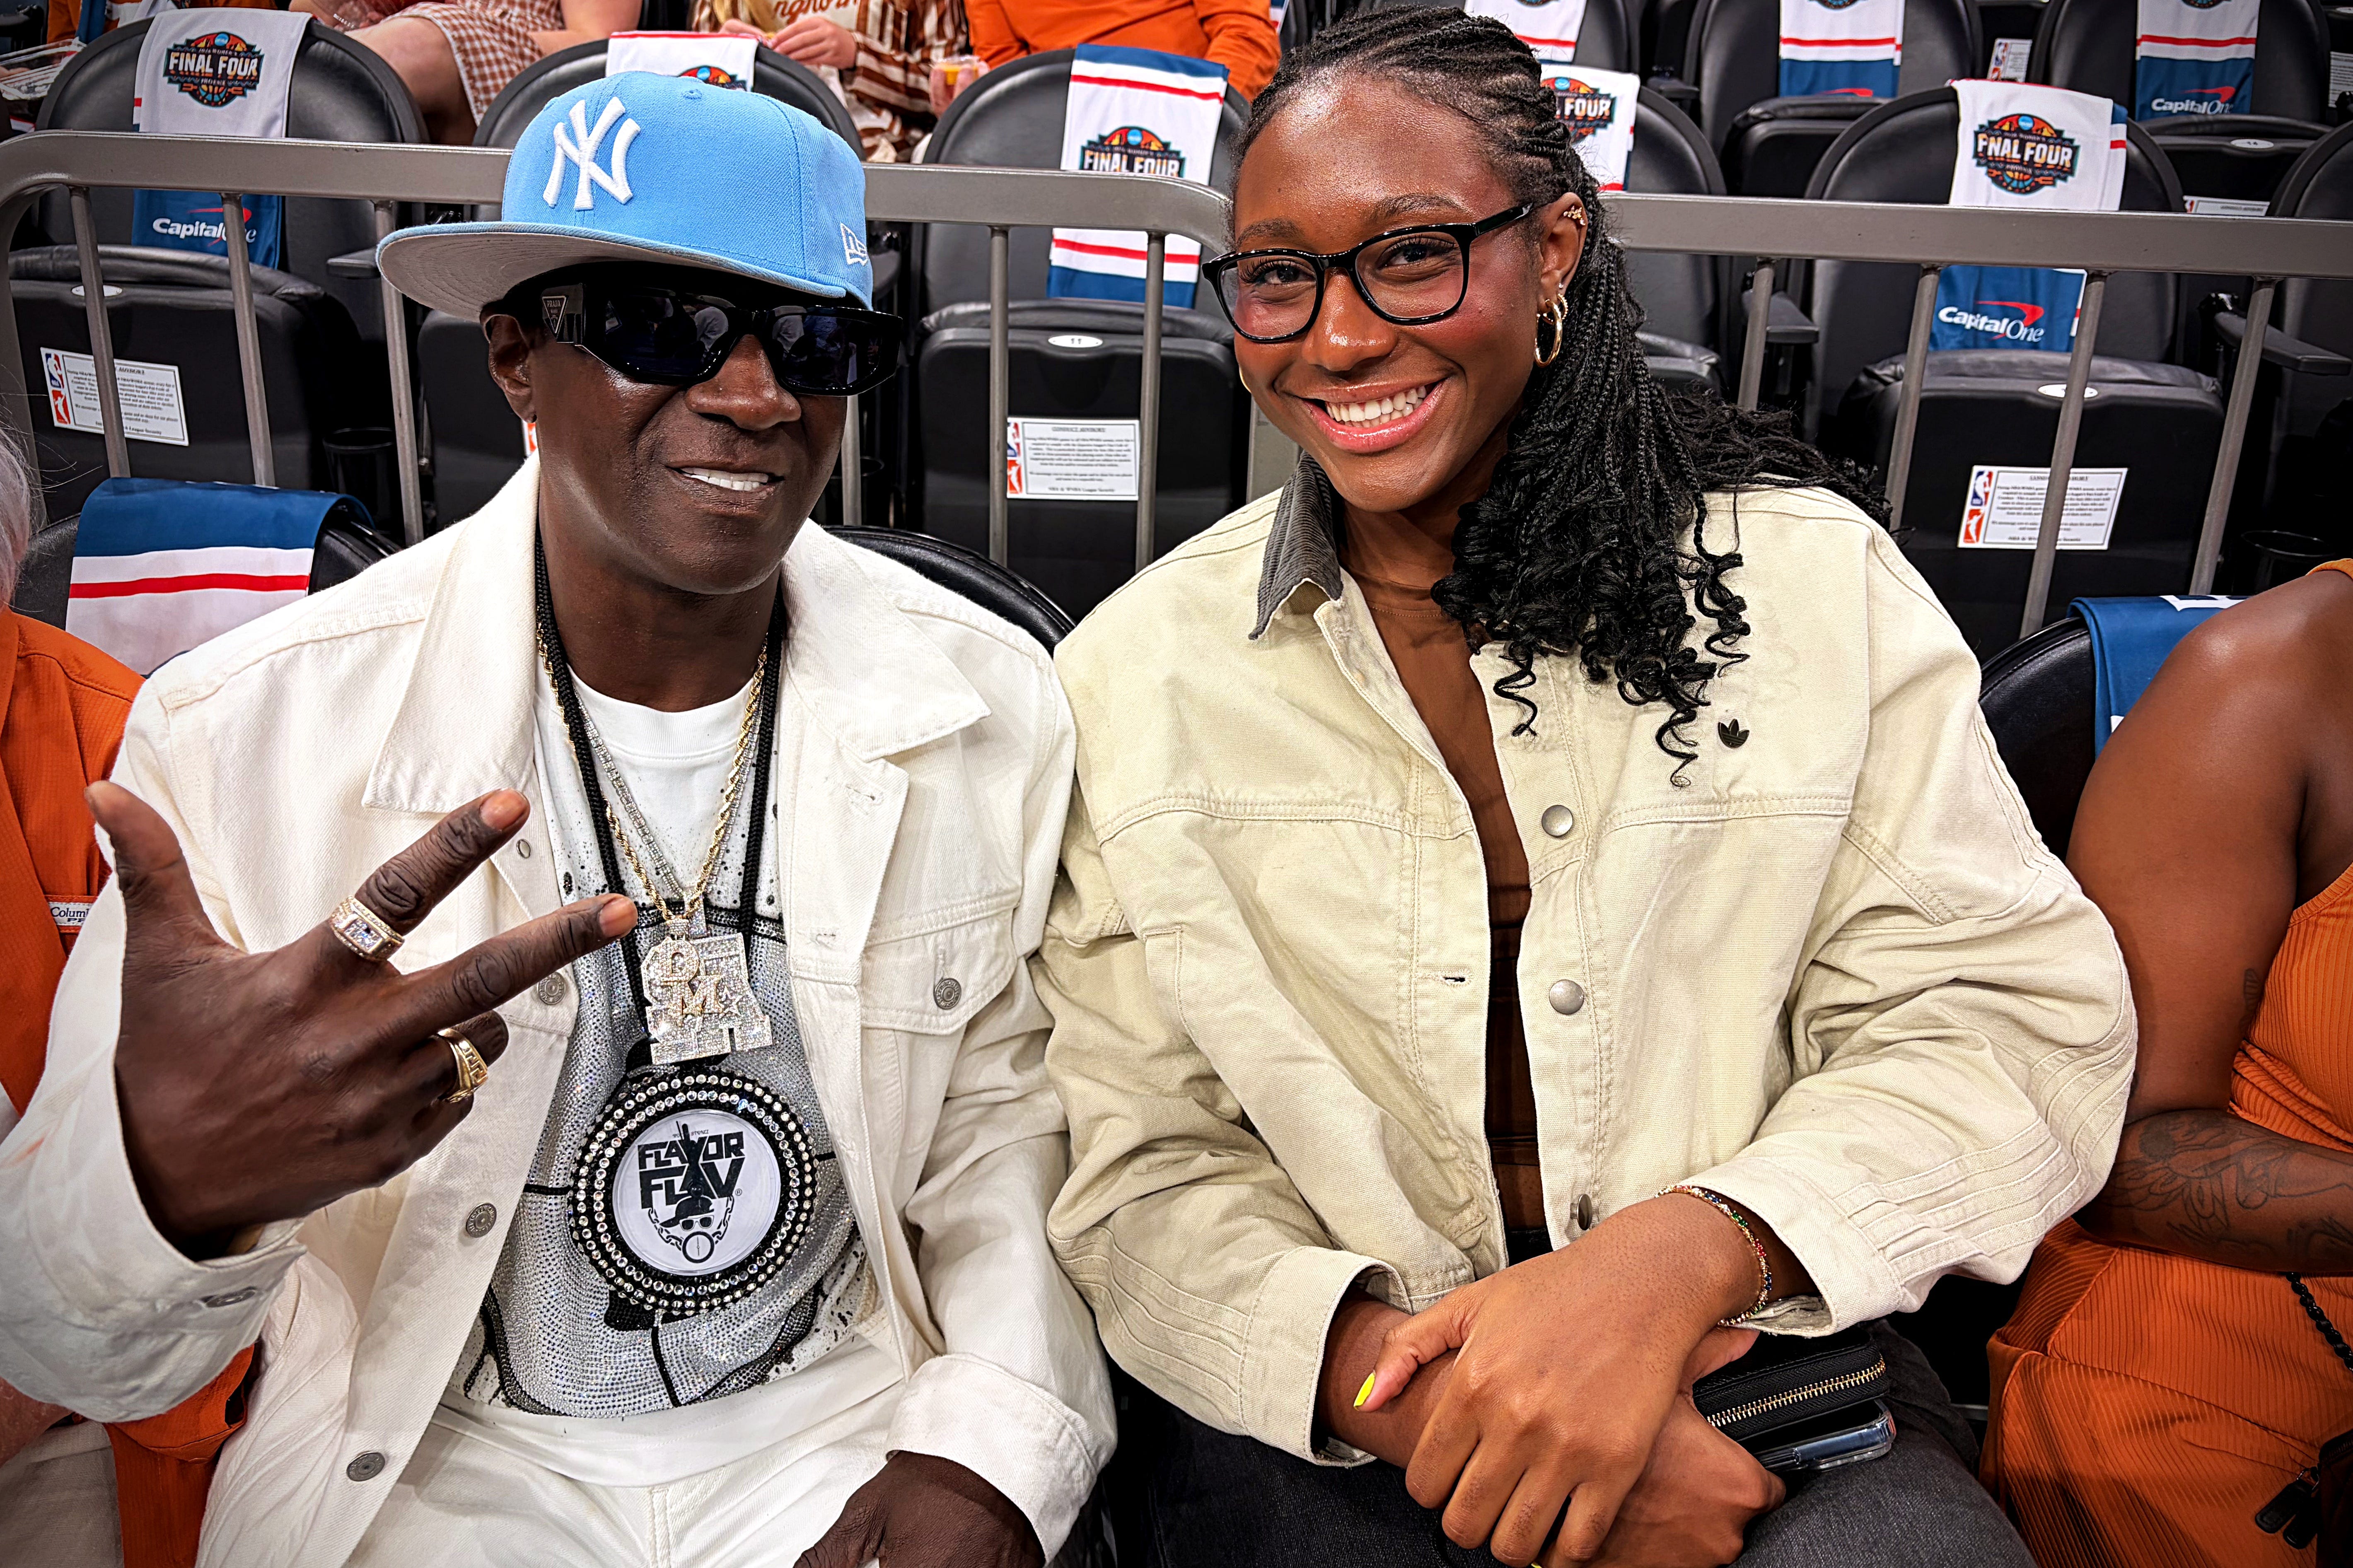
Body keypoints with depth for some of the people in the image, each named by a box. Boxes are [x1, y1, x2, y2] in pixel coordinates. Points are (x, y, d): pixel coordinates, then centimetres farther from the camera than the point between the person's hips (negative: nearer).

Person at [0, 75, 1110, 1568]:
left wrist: (993, 1447, -11)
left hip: (852, 1432, 0)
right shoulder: (251, 729, -16)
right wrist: (164, 1182, -34)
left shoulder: (994, 707, -8)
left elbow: (1007, 1105, 2)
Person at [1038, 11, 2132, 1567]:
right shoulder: (1134, 673, -2)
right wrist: (1404, 1381, -23)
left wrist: (1670, 1261, -20)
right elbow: (1135, 1175, -4)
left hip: (1742, 1343, 0)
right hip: (1322, 1403, 1)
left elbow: (2016, 1015, -3)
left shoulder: (1811, 578, -1)